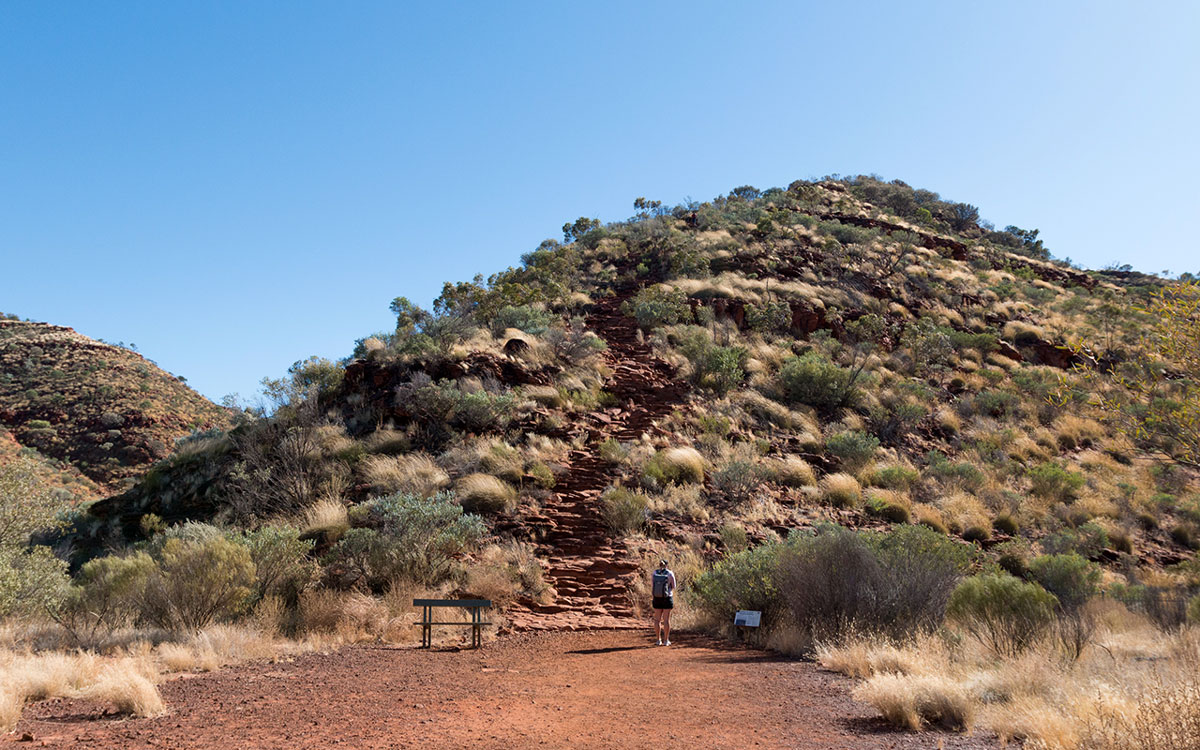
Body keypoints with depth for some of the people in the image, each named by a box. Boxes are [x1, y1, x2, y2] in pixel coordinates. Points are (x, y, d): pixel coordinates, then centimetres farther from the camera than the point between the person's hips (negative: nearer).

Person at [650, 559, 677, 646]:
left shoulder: (653, 574, -4)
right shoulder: (670, 574, -10)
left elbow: (652, 586, 0)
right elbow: (673, 587, -1)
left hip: (657, 599, 2)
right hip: (667, 599, -2)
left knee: (657, 619, 11)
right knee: (666, 619, 4)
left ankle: (659, 640, 12)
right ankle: (666, 640, 7)